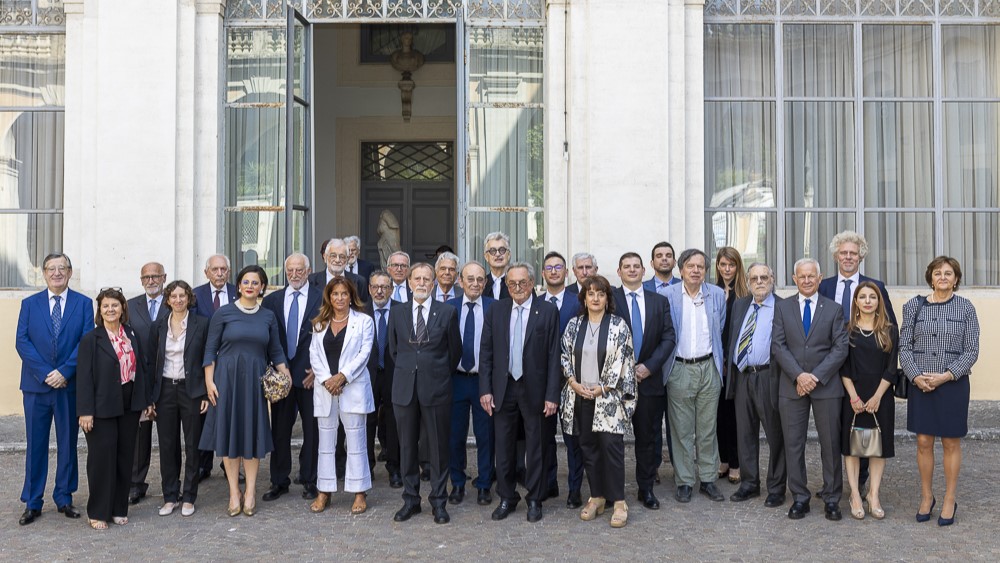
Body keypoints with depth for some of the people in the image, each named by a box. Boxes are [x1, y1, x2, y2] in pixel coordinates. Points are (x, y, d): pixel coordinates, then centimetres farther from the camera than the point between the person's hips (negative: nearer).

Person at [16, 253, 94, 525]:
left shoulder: (83, 304, 3)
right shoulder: (29, 304, 7)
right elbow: (22, 342, -1)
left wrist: (64, 372, -15)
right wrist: (45, 373, -13)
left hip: (70, 384, 0)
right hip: (36, 384, 1)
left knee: (68, 443, 8)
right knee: (35, 444, 5)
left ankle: (64, 498, 19)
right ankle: (32, 503, 14)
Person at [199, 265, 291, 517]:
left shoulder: (268, 316, 7)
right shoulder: (224, 313, 0)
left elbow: (276, 351, 10)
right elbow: (210, 349, 0)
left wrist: (287, 377, -2)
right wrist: (209, 381, -8)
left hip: (255, 380, 2)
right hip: (227, 377, -2)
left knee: (253, 432, 4)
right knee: (228, 430, 3)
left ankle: (250, 492, 14)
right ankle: (234, 492, 13)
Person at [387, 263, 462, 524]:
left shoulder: (447, 312, -1)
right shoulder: (398, 312, 6)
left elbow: (455, 351, 6)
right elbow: (393, 349, 15)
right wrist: (407, 372, 13)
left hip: (436, 388, -2)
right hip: (405, 388, 2)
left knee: (438, 447, 5)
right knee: (407, 446, 9)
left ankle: (439, 501, 16)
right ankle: (411, 500, 21)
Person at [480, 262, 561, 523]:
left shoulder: (548, 311, -4)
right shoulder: (495, 310, 4)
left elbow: (553, 356, -6)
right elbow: (486, 352, 4)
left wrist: (552, 395, -9)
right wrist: (485, 389, -2)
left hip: (534, 389, -2)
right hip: (503, 388, 2)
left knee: (535, 447, 8)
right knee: (504, 446, 10)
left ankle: (534, 499, 23)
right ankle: (506, 498, 25)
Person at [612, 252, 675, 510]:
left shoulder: (660, 301, 9)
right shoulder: (609, 299, -1)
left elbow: (669, 337, 3)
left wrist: (649, 366, -9)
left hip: (649, 379, 2)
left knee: (647, 437, 9)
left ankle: (646, 489, 20)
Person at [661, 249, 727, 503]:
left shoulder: (717, 295, 5)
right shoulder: (668, 295, -3)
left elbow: (720, 331, 14)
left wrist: (717, 362, 14)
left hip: (709, 368, 2)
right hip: (679, 369, -2)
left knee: (708, 429, 9)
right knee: (681, 430, 4)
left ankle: (708, 480, 20)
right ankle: (684, 482, 13)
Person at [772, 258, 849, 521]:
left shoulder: (834, 309, 5)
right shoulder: (782, 307, 7)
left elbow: (840, 348, -2)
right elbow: (778, 345, -1)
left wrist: (816, 376, -12)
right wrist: (798, 375, -12)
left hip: (826, 386, 0)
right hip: (791, 386, 1)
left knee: (830, 444, 5)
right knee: (793, 444, 4)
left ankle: (832, 498, 16)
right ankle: (799, 497, 14)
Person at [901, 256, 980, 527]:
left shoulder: (965, 308, 0)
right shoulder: (914, 306, 3)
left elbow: (972, 350, -3)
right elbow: (904, 346, 2)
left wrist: (946, 376, -14)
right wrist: (917, 377, -11)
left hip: (953, 384, -1)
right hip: (920, 385, 1)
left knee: (951, 443, 7)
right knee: (923, 442, 6)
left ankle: (950, 501, 20)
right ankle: (926, 497, 21)